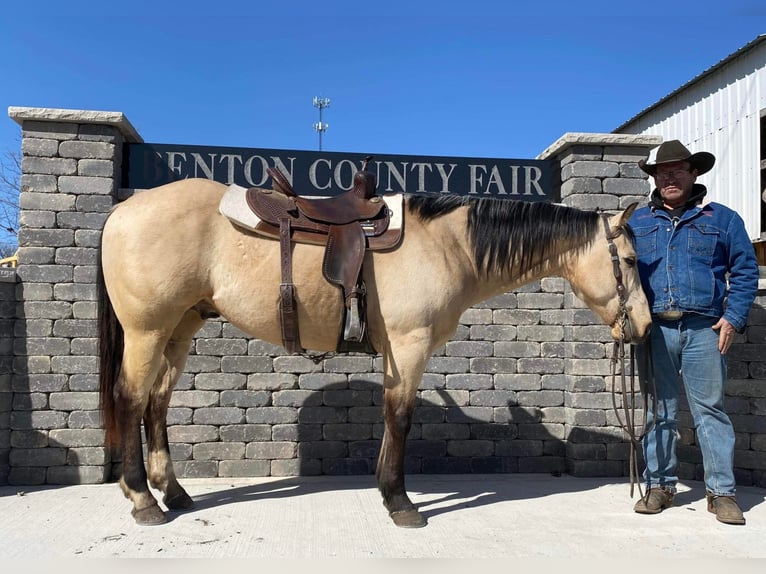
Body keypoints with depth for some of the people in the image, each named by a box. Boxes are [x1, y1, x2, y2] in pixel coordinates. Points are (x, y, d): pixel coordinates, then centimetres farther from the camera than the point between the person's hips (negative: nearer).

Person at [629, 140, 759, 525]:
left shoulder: (722, 219, 8)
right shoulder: (637, 222, 13)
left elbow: (745, 271, 6)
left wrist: (733, 318, -6)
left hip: (703, 329, -2)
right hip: (653, 329, 2)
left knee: (710, 410, 1)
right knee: (658, 411, 8)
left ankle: (721, 491, 10)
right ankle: (659, 485, 18)